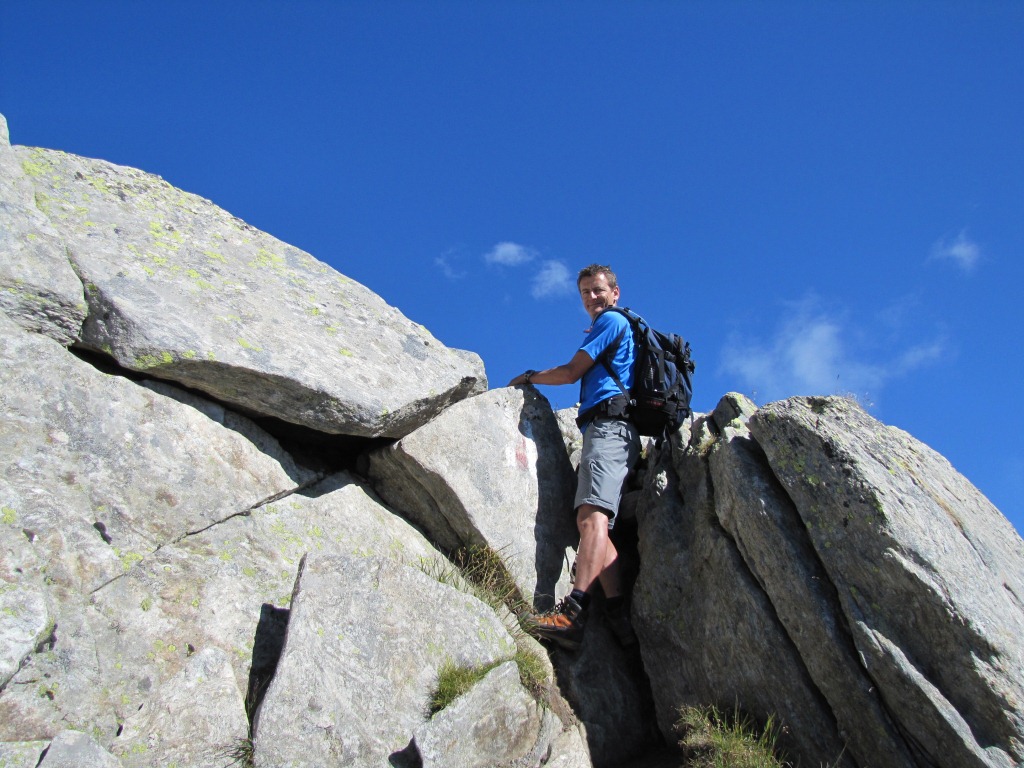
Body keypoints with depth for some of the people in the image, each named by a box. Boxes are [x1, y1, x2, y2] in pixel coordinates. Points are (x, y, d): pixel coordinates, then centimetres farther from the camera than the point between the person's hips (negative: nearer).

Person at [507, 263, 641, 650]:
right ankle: (619, 615, -14)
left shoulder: (612, 321, 6)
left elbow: (570, 372, 1)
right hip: (607, 429, 11)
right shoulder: (620, 330, 35)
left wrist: (529, 377, 15)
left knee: (592, 515, -26)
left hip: (609, 426, -11)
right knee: (592, 521, -3)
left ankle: (572, 613, -41)